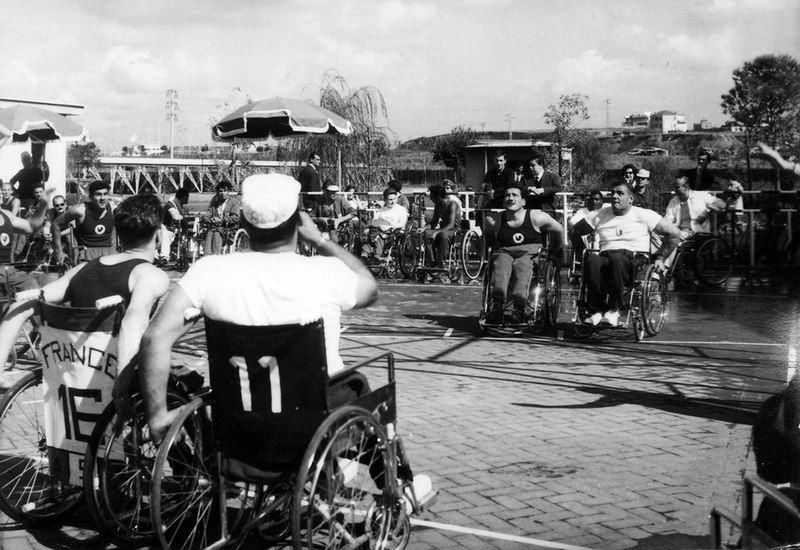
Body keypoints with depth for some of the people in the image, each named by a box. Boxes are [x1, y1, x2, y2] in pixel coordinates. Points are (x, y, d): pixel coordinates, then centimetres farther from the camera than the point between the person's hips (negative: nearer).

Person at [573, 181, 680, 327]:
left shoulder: (643, 215, 9)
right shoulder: (599, 215, 16)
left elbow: (674, 233, 10)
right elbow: (574, 232, 24)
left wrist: (659, 258, 8)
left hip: (635, 261, -2)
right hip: (606, 259, 3)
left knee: (616, 259, -39)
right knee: (592, 260, -34)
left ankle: (614, 309, -31)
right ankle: (596, 310, -30)